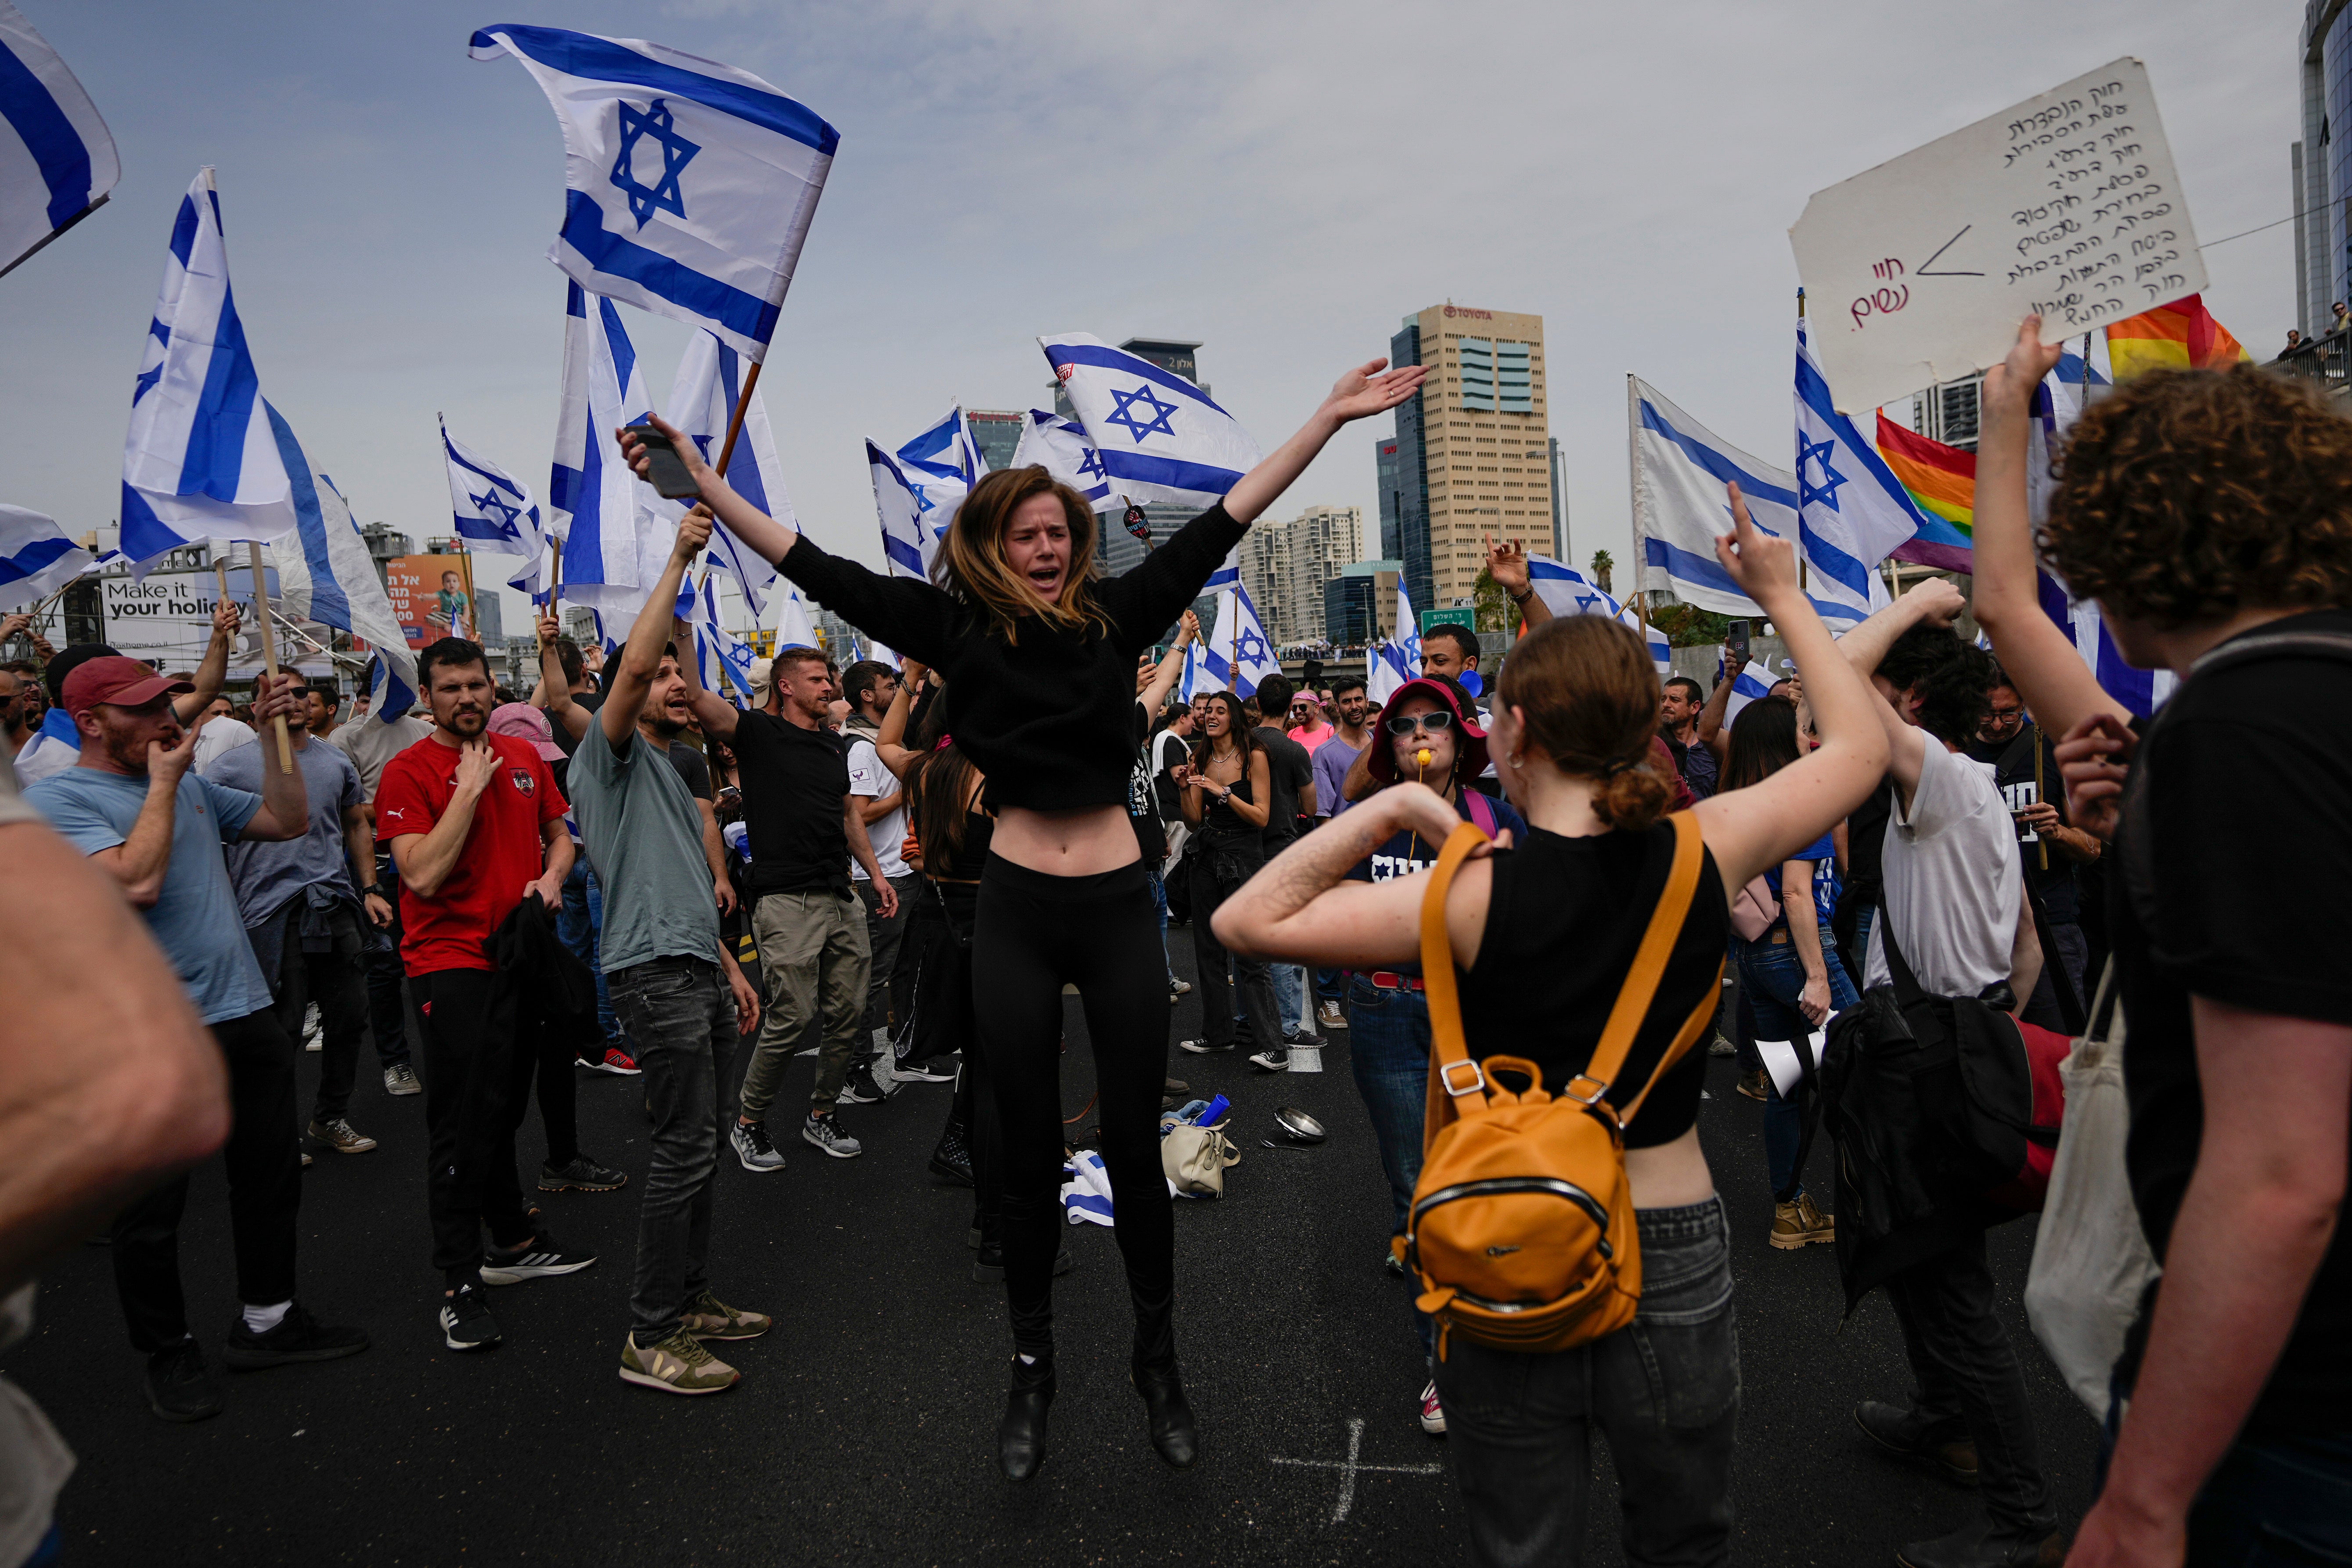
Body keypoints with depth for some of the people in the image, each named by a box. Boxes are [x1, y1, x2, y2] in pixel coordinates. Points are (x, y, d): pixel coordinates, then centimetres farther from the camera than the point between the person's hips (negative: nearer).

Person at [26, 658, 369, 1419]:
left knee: (271, 1178, 16)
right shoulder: (57, 798, -10)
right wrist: (162, 781, -15)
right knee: (151, 1209, 9)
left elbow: (288, 821, 13)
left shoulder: (192, 786, 12)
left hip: (246, 1014, 7)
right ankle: (168, 1350, 27)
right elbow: (137, 882, -24)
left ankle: (267, 1320, 32)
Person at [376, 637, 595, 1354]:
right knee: (462, 1125, -4)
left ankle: (514, 1241, 34)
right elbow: (422, 874, -20)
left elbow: (559, 833, 20)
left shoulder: (523, 757, 9)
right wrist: (469, 789, -18)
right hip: (452, 965, -6)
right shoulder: (408, 771, -9)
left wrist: (551, 876, -1)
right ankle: (460, 1283, 6)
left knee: (503, 1111, 20)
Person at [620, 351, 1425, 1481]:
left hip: (1117, 905, 1)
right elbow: (818, 571, -1)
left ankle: (1158, 1363, 27)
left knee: (1135, 1143, 8)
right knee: (1029, 1153, 11)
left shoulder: (1116, 616, 2)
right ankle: (1032, 1366, 30)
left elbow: (1222, 524, 1)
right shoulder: (959, 628, 0)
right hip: (1016, 912, 0)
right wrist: (700, 485, -3)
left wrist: (1328, 419, -1)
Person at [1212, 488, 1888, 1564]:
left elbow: (1249, 920, -16)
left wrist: (1387, 806, -14)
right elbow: (1860, 746, 7)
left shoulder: (1476, 894, -19)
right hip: (1672, 1261, 3)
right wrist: (1784, 598, 16)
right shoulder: (1705, 852, -11)